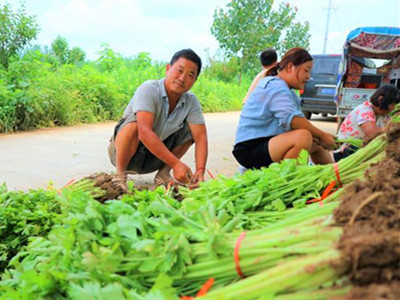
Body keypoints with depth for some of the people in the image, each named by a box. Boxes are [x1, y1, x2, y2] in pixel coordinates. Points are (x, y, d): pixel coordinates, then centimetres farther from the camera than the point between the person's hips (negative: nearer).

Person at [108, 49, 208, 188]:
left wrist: (200, 171, -33)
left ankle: (163, 173, 0)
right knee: (134, 122, -34)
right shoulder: (148, 89, -24)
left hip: (153, 160, 5)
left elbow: (200, 137, -16)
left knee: (190, 129, -5)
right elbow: (144, 133, -37)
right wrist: (175, 164, -41)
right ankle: (120, 175, -15)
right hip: (123, 153, -5)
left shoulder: (191, 102, -8)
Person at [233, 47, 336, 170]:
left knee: (317, 143, 17)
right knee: (303, 136, -31)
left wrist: (322, 137, -5)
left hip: (267, 143, 11)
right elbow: (293, 120, -28)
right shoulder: (275, 86, -15)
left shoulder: (282, 88, 17)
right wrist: (322, 135, -17)